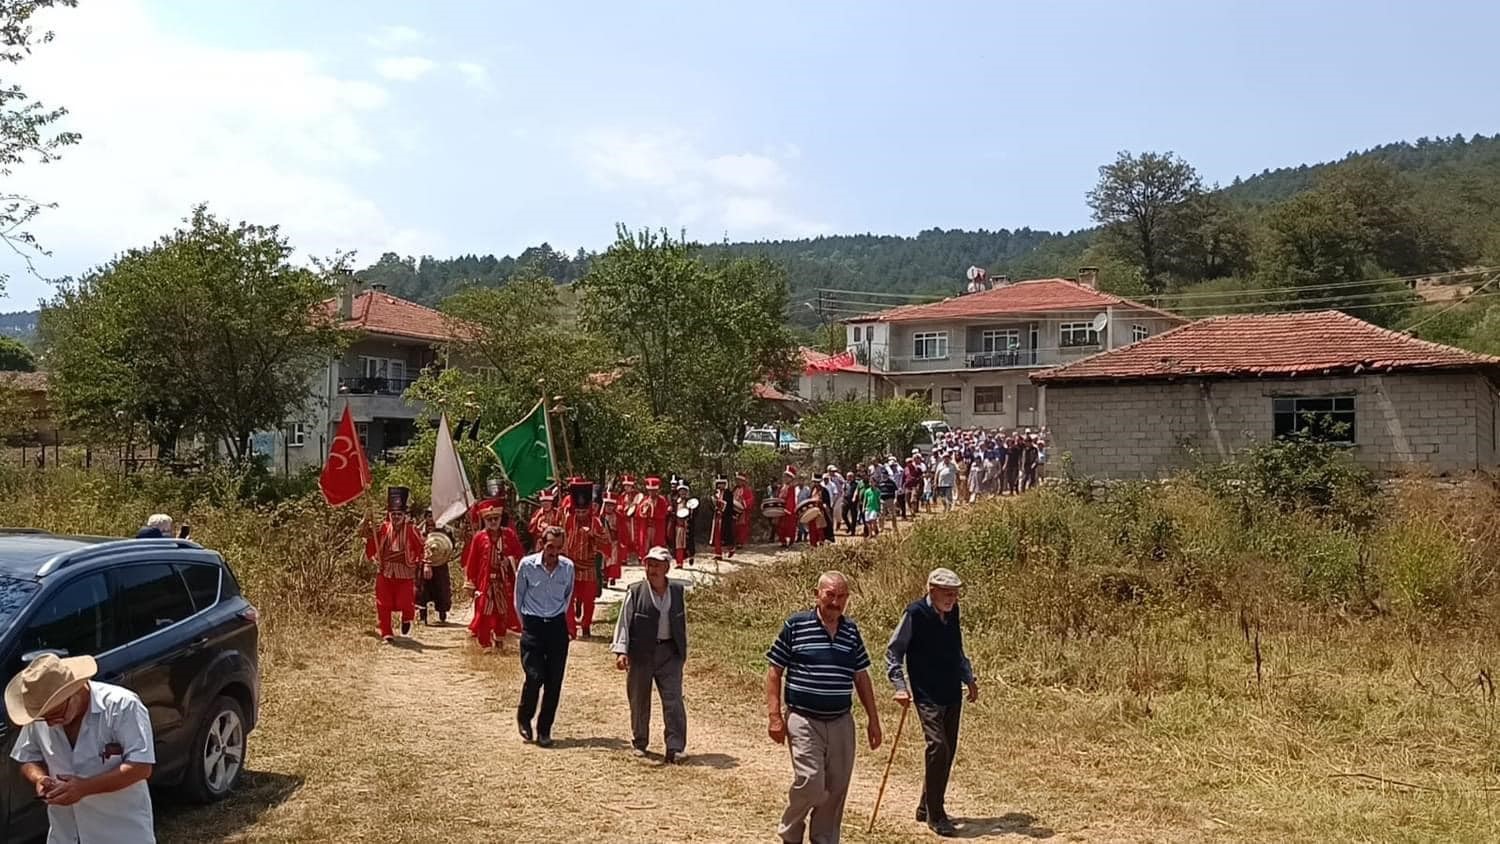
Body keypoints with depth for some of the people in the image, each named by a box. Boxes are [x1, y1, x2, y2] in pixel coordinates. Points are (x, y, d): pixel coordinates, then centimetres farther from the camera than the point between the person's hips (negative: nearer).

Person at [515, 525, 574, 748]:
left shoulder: (568, 567, -2)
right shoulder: (527, 564, -9)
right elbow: (519, 596, 4)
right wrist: (524, 622, 7)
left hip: (557, 626, 3)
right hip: (533, 626, -2)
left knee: (554, 681, 1)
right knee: (534, 676, -10)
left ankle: (544, 729, 14)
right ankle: (524, 717, 17)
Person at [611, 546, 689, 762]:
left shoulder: (677, 591, 5)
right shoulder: (635, 592, -4)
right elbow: (623, 622, -7)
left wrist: (682, 652, 13)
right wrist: (621, 651, -17)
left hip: (669, 653, 1)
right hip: (641, 654, -1)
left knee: (673, 701, -5)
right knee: (639, 702, 11)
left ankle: (675, 748, -3)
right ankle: (639, 743, 29)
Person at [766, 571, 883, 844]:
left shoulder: (851, 630, 8)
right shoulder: (796, 625, -6)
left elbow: (861, 677, 15)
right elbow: (774, 672, -2)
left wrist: (874, 719, 13)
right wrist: (774, 716, -8)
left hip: (841, 722, 5)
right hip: (804, 721, -4)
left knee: (836, 790, 7)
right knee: (811, 783, -11)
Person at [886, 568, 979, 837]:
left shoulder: (952, 612, 6)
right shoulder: (915, 613, -14)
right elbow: (893, 652, -9)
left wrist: (969, 678, 15)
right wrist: (900, 686, -17)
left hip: (952, 694, 7)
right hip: (927, 695, -7)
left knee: (947, 751, 11)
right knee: (938, 747, -16)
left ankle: (926, 807, 25)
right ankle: (935, 815, -4)